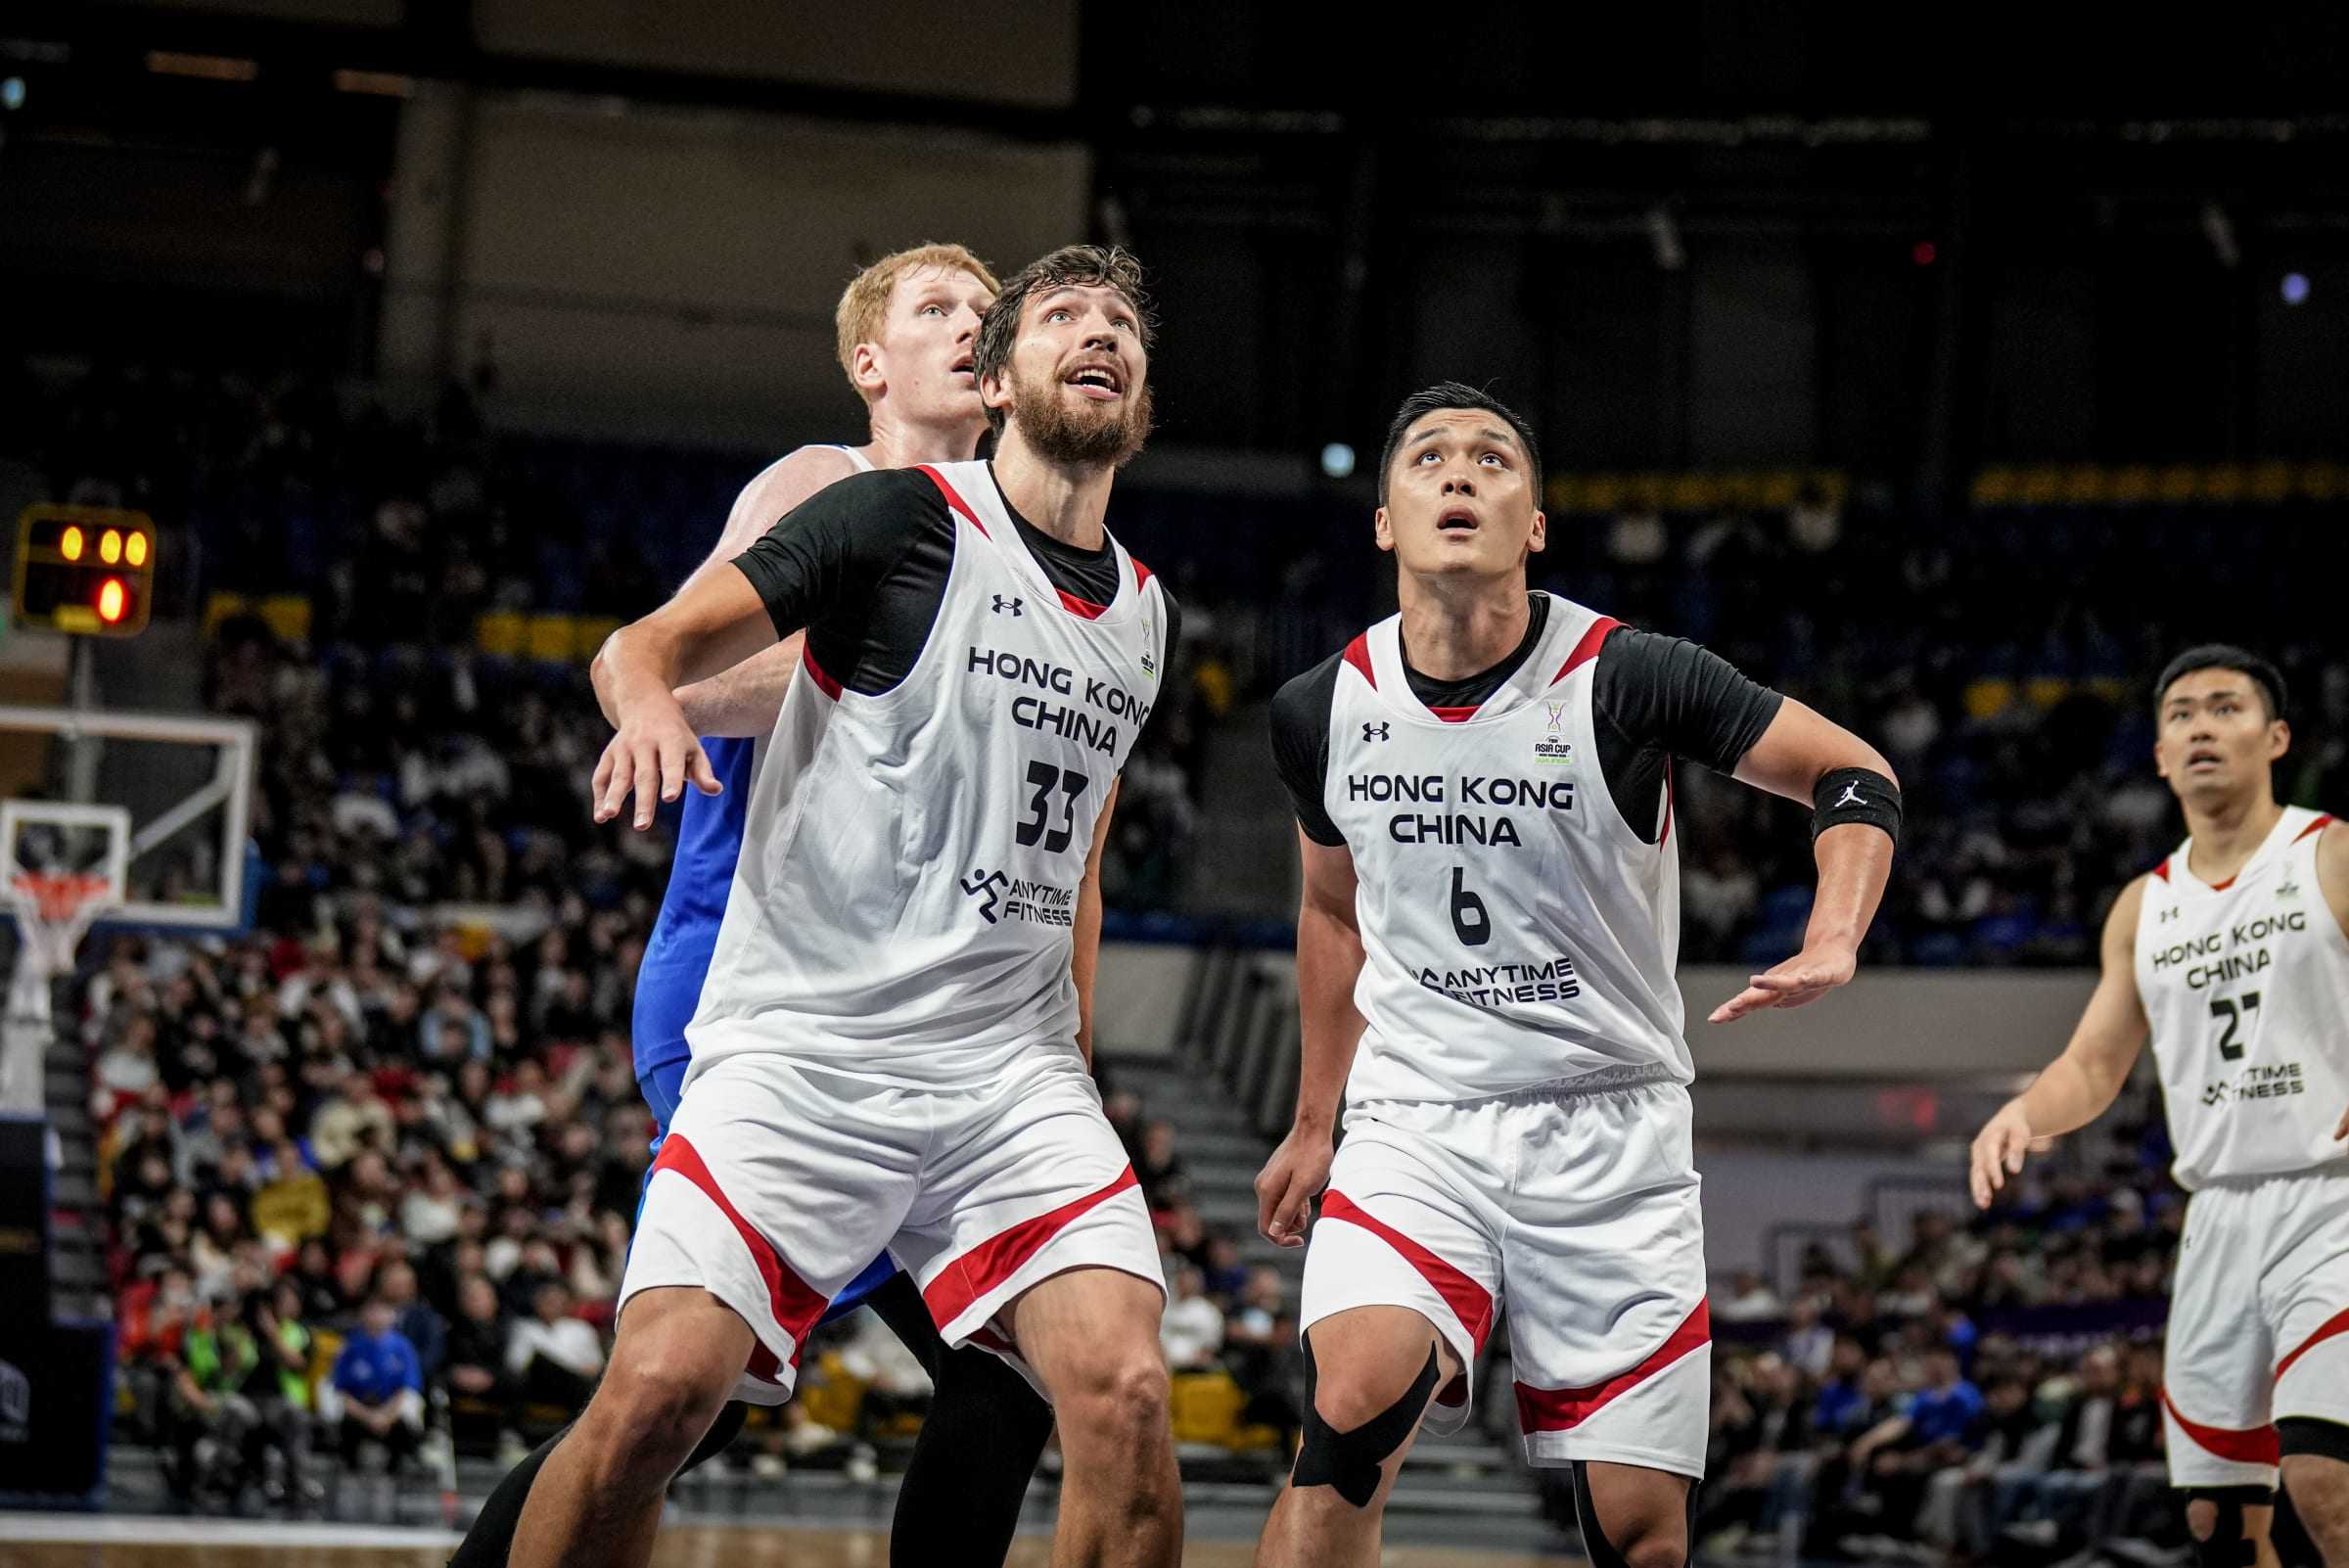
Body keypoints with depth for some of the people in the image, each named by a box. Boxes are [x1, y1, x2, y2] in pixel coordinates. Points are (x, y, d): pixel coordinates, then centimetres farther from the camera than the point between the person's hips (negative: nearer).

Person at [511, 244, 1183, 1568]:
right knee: (658, 1392, -17)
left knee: (1126, 1391, -16)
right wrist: (646, 698, -28)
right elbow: (648, 642, -5)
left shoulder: (1143, 613, 16)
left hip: (1011, 1066, 5)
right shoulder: (905, 521, -2)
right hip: (803, 1047, -4)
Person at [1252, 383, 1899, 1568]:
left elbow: (1853, 775, -2)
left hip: (1612, 1127, -1)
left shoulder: (1626, 680, -11)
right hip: (1415, 1122, 1)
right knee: (1351, 1413, -26)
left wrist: (1829, 950, -19)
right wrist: (1312, 1124, 23)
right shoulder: (1322, 713, 0)